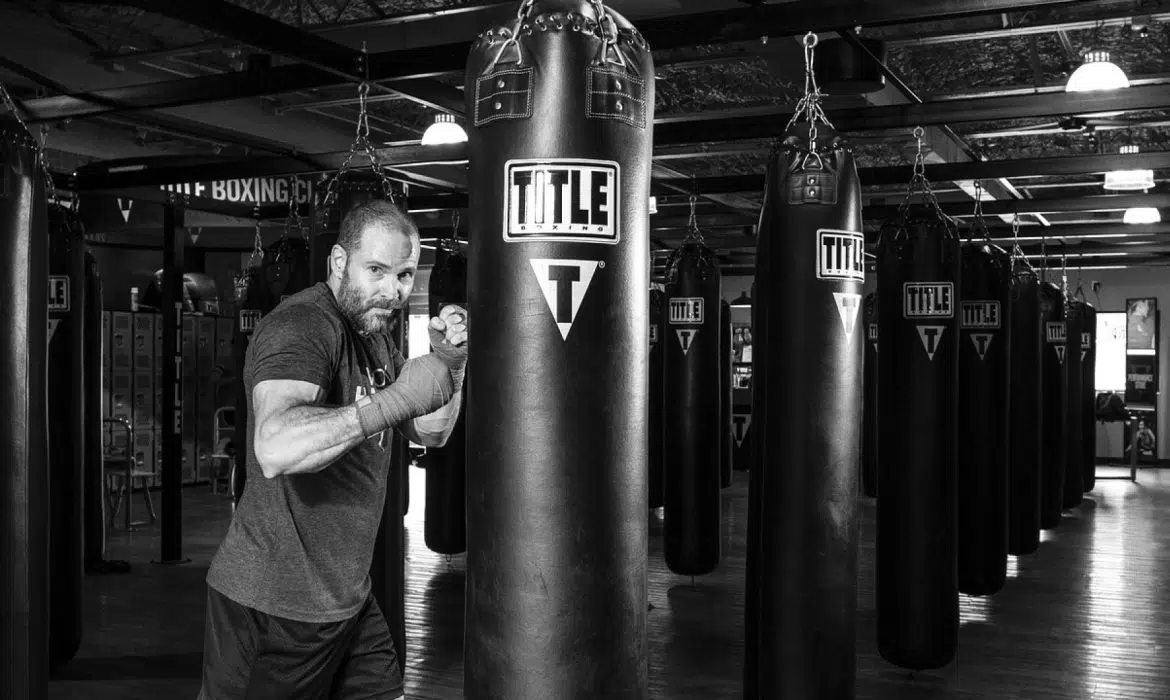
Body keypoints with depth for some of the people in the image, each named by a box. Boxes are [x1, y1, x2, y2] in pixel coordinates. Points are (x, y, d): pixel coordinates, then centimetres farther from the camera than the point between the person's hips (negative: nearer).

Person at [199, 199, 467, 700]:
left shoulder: (373, 333, 10)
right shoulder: (301, 327, -21)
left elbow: (430, 434, 15)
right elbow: (277, 450, -39)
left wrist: (450, 365, -3)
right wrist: (399, 396, -35)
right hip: (274, 605, -9)